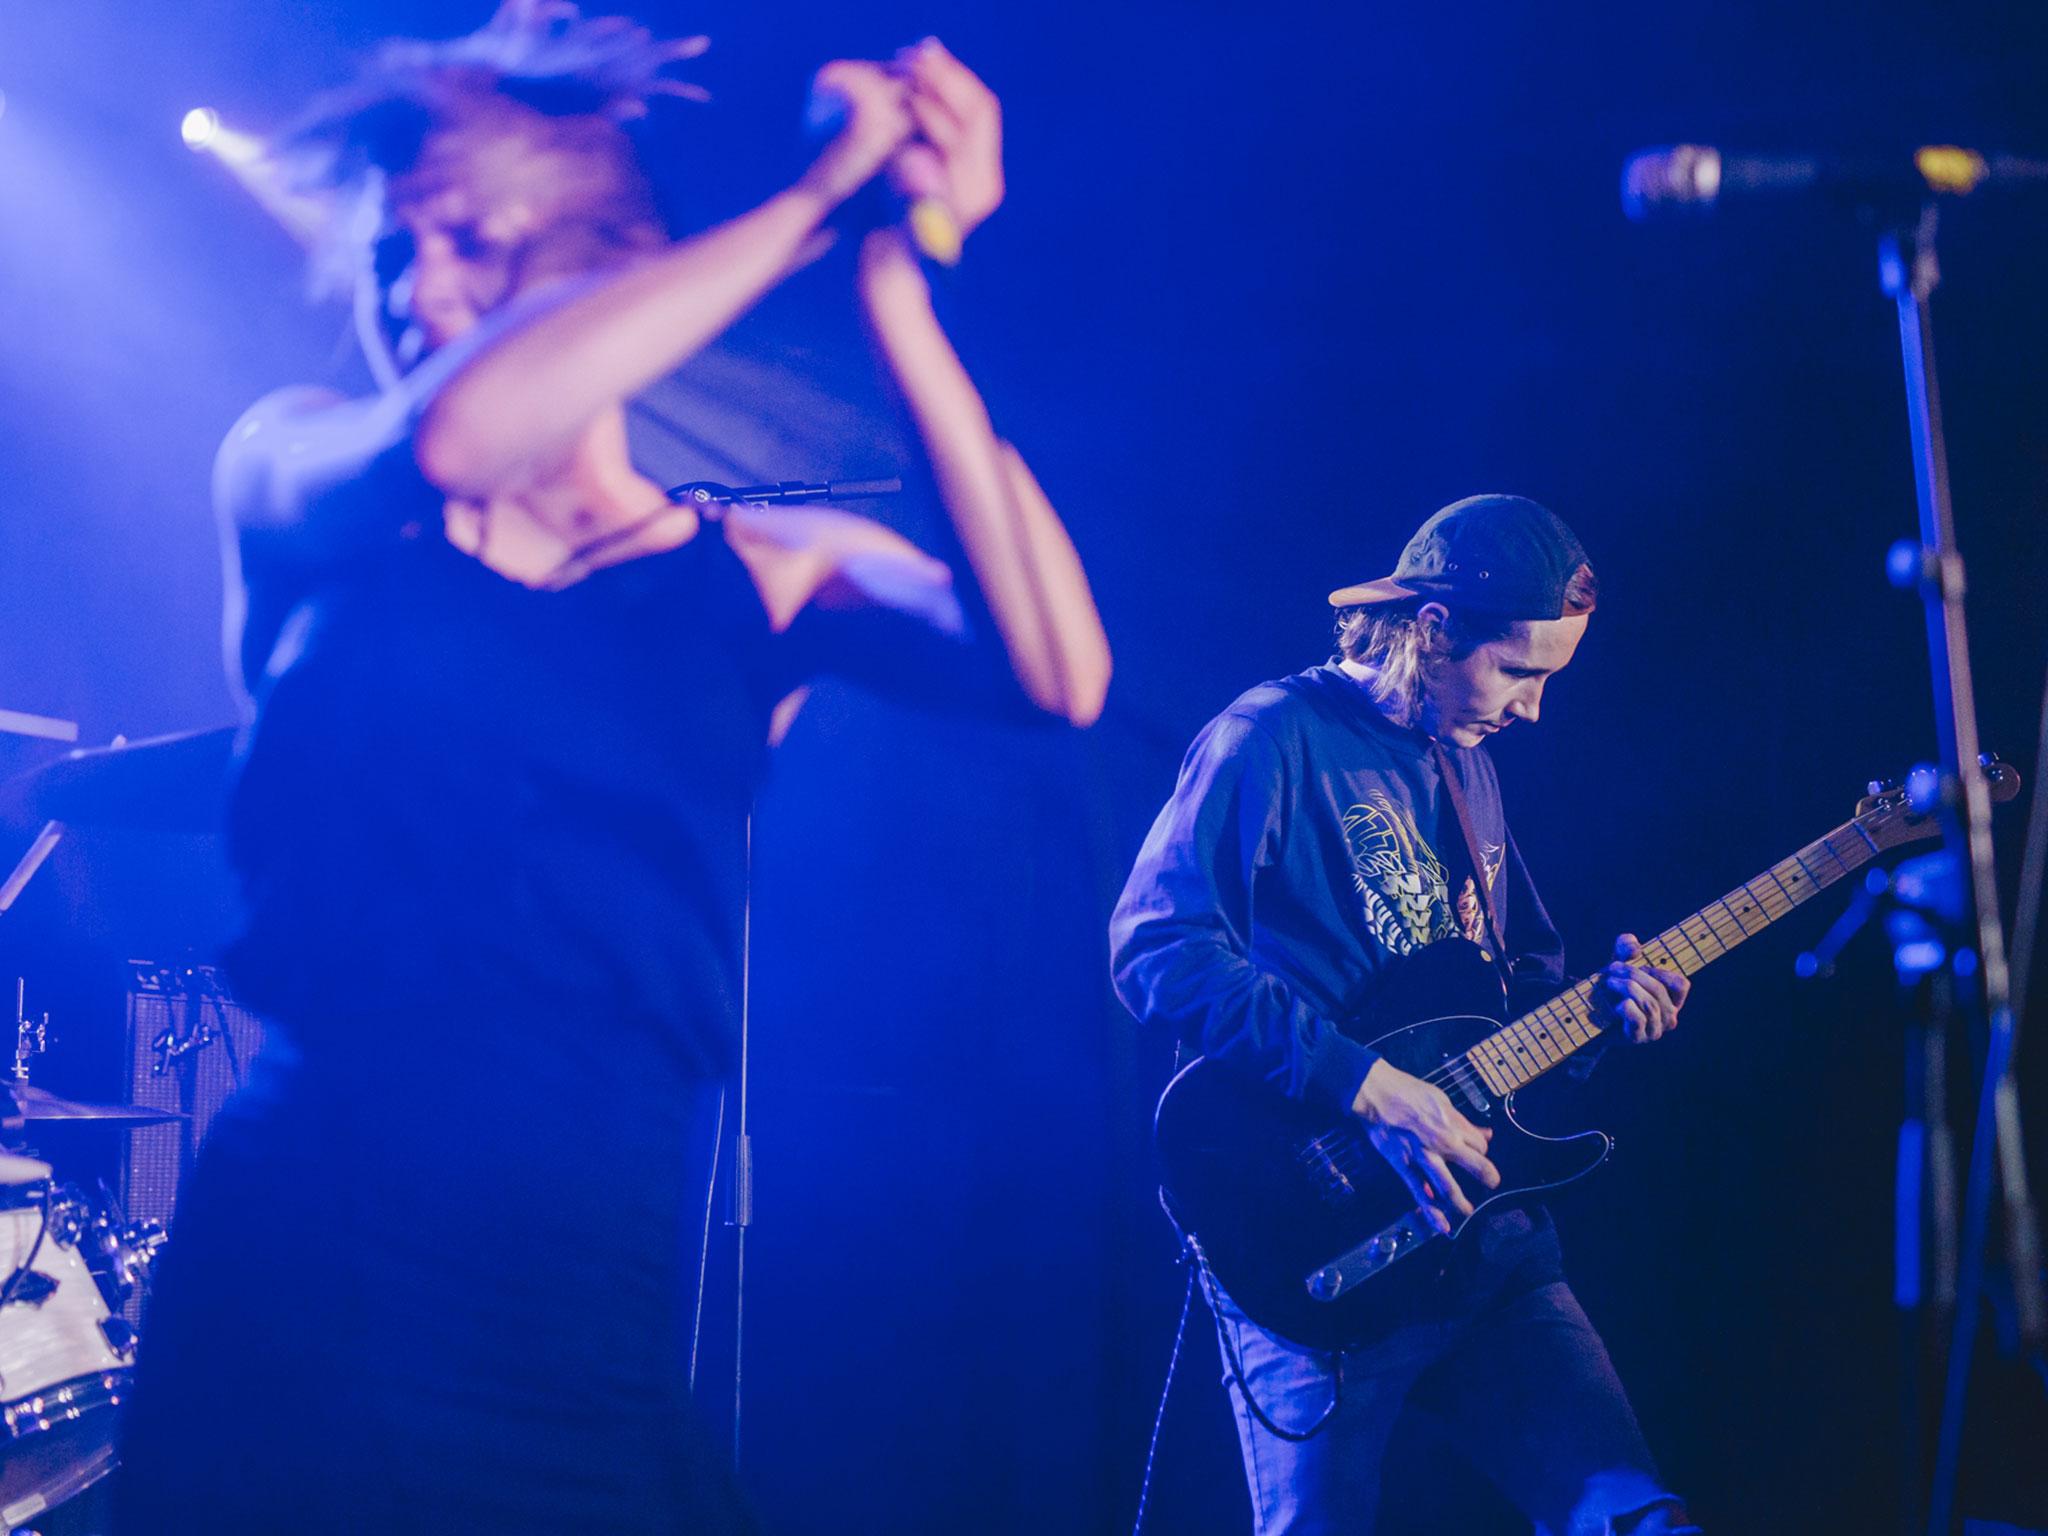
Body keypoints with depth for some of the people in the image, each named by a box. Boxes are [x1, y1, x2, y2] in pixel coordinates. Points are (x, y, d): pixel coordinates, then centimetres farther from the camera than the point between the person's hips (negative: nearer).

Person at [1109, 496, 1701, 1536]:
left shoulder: (1467, 766, 19)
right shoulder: (1276, 738, -8)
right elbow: (1155, 946, -20)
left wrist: (1593, 1001, 5)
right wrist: (1364, 1086, -23)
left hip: (1484, 1224, 7)